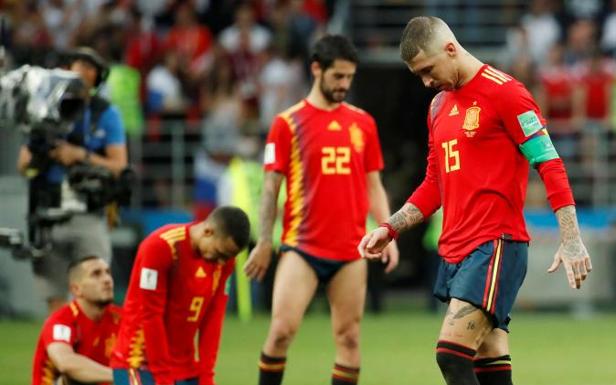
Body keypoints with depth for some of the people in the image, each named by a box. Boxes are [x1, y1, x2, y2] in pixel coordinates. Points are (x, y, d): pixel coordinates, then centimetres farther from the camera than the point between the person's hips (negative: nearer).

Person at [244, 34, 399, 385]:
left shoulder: (363, 123, 10)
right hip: (302, 247, -3)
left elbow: (373, 185, 14)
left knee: (349, 336, 2)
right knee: (282, 330, -11)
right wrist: (264, 243, -2)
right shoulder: (288, 123, 1)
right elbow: (271, 187, 2)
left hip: (350, 249, 3)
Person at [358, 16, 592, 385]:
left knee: (451, 355, -18)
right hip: (454, 250, 8)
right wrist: (391, 228, 15)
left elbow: (550, 165, -10)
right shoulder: (439, 105, 17)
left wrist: (571, 240, -17)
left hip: (496, 244, -8)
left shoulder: (504, 92, -8)